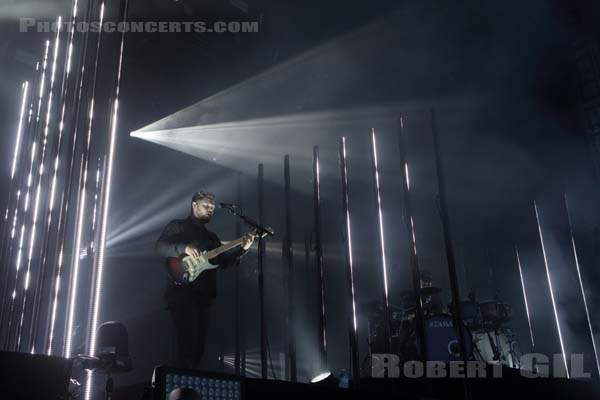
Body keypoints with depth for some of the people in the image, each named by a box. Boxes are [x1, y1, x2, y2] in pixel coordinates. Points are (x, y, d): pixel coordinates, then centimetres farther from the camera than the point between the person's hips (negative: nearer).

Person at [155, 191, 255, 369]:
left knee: (199, 345, 7)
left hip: (204, 296, 7)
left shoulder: (211, 237, 24)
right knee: (188, 341, -18)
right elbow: (160, 247, -10)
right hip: (181, 292, -7)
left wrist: (242, 249, 0)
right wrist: (185, 248, -24)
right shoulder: (177, 226, 5)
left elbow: (223, 262, 14)